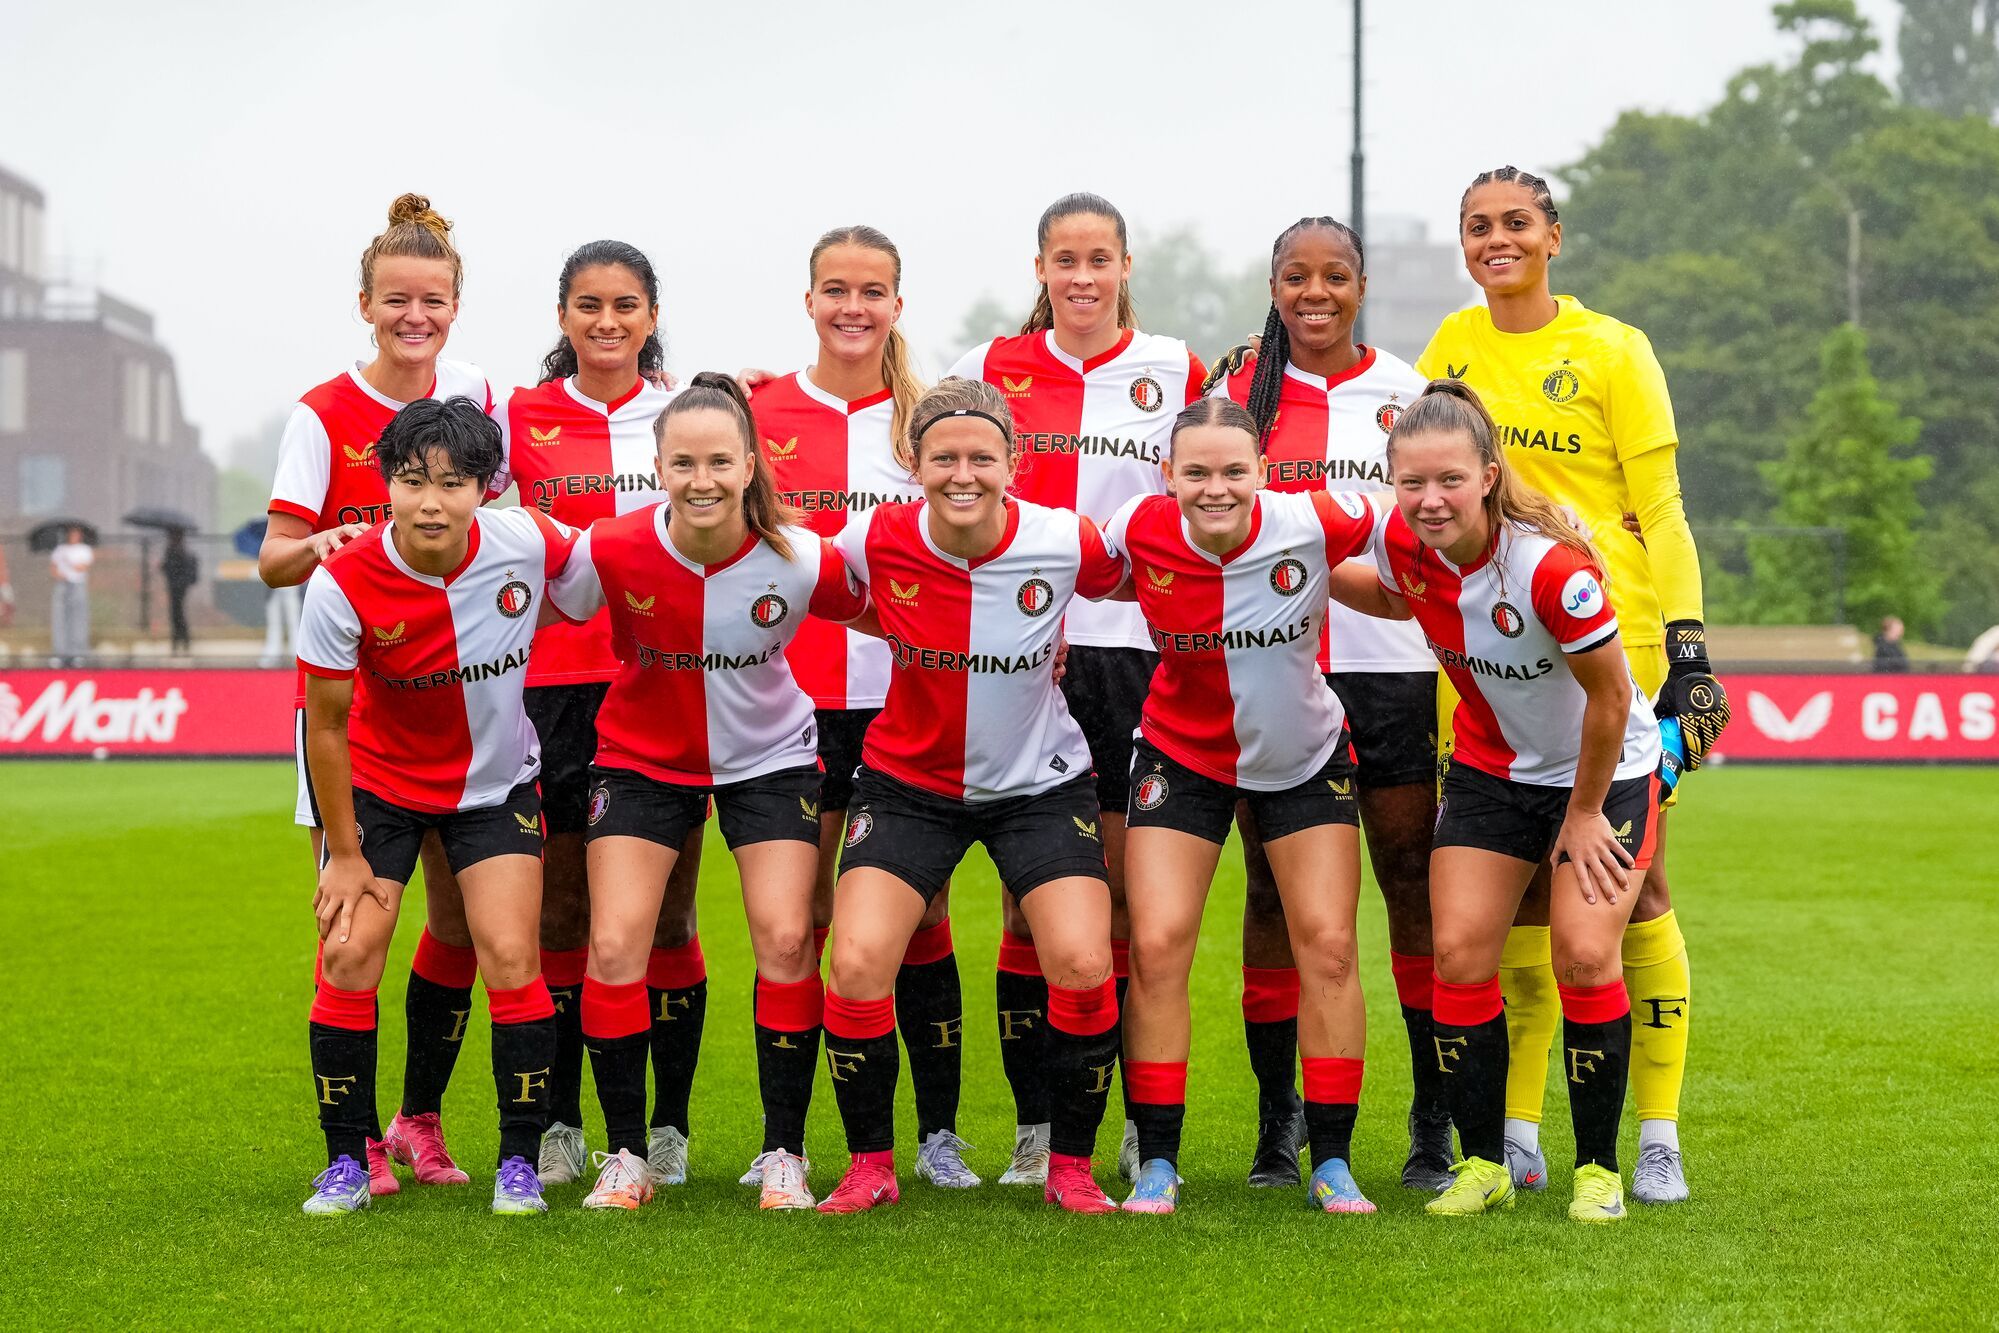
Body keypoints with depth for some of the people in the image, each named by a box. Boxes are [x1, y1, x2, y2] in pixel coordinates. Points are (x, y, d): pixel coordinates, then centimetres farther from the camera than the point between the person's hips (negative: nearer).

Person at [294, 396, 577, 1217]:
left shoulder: (528, 543, -22)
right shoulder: (342, 586, -25)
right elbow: (326, 725, -13)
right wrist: (345, 851, -8)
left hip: (496, 781, 1)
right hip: (379, 785, -1)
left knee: (511, 958, -9)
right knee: (348, 957, -8)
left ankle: (519, 1163, 4)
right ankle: (347, 1164, 6)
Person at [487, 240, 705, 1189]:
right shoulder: (522, 417, 7)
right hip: (558, 678, 0)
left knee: (666, 914, 2)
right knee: (562, 912, 3)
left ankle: (669, 1127, 10)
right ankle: (560, 1126, 11)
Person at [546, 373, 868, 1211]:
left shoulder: (802, 561, -22)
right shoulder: (612, 553, -24)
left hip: (768, 758, 0)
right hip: (642, 759, 0)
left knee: (785, 939, -12)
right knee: (614, 947, -11)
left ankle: (783, 1154, 4)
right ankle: (626, 1156, 5)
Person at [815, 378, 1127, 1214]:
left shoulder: (1066, 542, -18)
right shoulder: (876, 542, -16)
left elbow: (1133, 581, 3)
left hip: (1040, 782, 0)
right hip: (909, 780, 1)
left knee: (1083, 965, -15)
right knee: (857, 964, -14)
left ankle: (1071, 1167, 6)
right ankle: (870, 1165, 6)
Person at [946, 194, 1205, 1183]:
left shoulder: (1174, 372, 7)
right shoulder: (994, 368, 10)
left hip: (1135, 648, -1)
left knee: (1130, 897, 0)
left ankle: (1146, 1126, 9)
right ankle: (1034, 1128, 7)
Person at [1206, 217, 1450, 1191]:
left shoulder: (1404, 390, 8)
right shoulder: (1238, 391, 8)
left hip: (1388, 663, 0)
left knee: (1414, 883, -2)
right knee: (1272, 889, 3)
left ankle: (1435, 1120, 5)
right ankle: (1277, 1117, 11)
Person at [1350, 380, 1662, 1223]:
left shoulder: (1550, 566, -33)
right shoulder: (1401, 542, -16)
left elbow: (1610, 695, -21)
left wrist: (1585, 813, -12)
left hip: (1605, 770, -5)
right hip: (1490, 770, 5)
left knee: (1584, 956, -15)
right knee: (1458, 954, -6)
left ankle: (1598, 1168, 2)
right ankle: (1484, 1163, 7)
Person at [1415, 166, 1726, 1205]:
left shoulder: (1612, 350, 1)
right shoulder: (1454, 345, 11)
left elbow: (1660, 509, -1)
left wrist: (1687, 645, -7)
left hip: (1610, 645, -3)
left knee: (1633, 886, -3)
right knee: (1518, 892, 4)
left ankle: (1657, 1138, 1)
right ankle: (1518, 1134, 10)